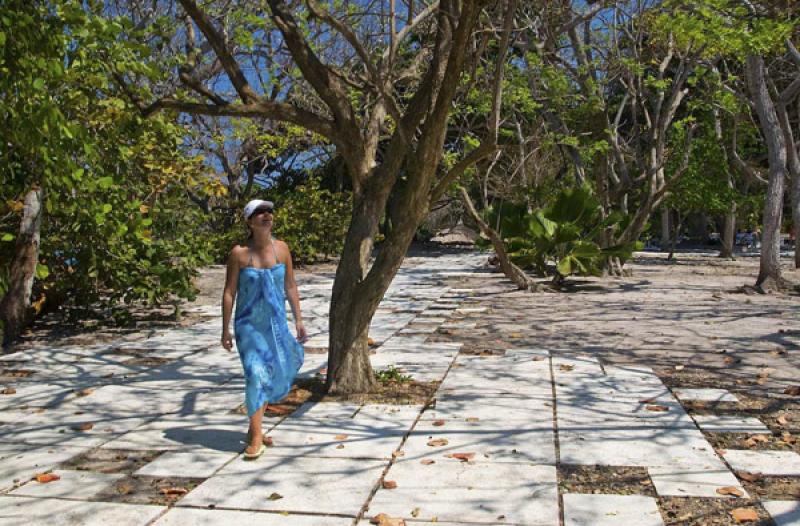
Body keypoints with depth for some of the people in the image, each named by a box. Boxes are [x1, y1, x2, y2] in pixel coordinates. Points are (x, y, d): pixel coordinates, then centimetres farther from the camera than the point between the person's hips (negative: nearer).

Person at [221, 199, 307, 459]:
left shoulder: (282, 249, 0)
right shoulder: (239, 253, -9)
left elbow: (290, 286, 6)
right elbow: (229, 292, -6)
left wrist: (298, 319, 3)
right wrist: (226, 329, -7)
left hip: (276, 322, 4)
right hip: (249, 324, -4)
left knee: (277, 373, 12)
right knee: (256, 374, -11)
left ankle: (254, 425, 35)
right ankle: (256, 436, 0)